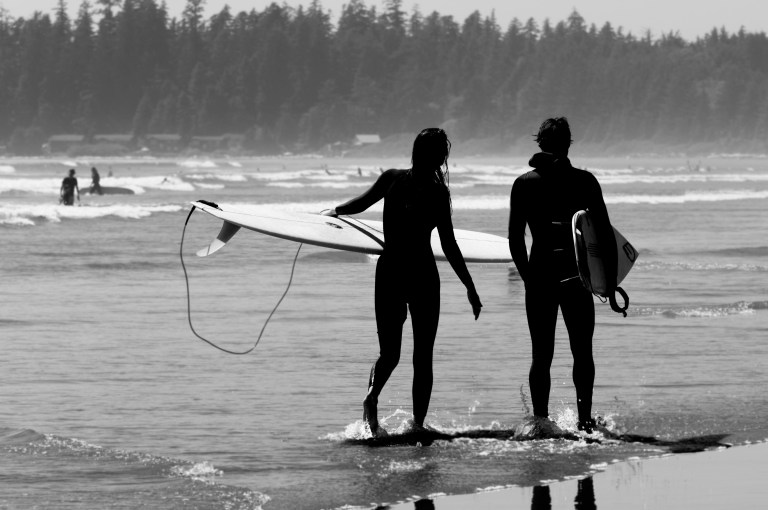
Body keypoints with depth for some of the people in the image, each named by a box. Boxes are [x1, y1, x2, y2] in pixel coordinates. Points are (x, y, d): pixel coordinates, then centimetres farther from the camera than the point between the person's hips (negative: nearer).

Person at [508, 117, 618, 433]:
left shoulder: (524, 184, 3)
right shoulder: (584, 181, -1)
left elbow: (515, 238, 3)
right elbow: (606, 234, -2)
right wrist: (611, 282, 5)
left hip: (539, 276, 1)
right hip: (575, 276, -1)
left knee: (541, 355, 8)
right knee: (582, 352, 9)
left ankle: (540, 420, 3)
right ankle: (585, 419, -1)